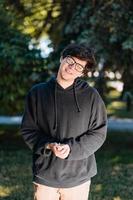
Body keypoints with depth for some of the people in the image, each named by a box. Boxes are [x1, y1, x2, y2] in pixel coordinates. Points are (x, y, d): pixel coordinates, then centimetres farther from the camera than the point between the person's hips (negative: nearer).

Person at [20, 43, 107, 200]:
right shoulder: (37, 93, 1)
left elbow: (98, 133, -1)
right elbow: (28, 130, 3)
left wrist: (71, 148, -15)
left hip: (79, 176, 0)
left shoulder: (91, 96, -2)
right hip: (45, 174, 1)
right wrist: (48, 145, -15)